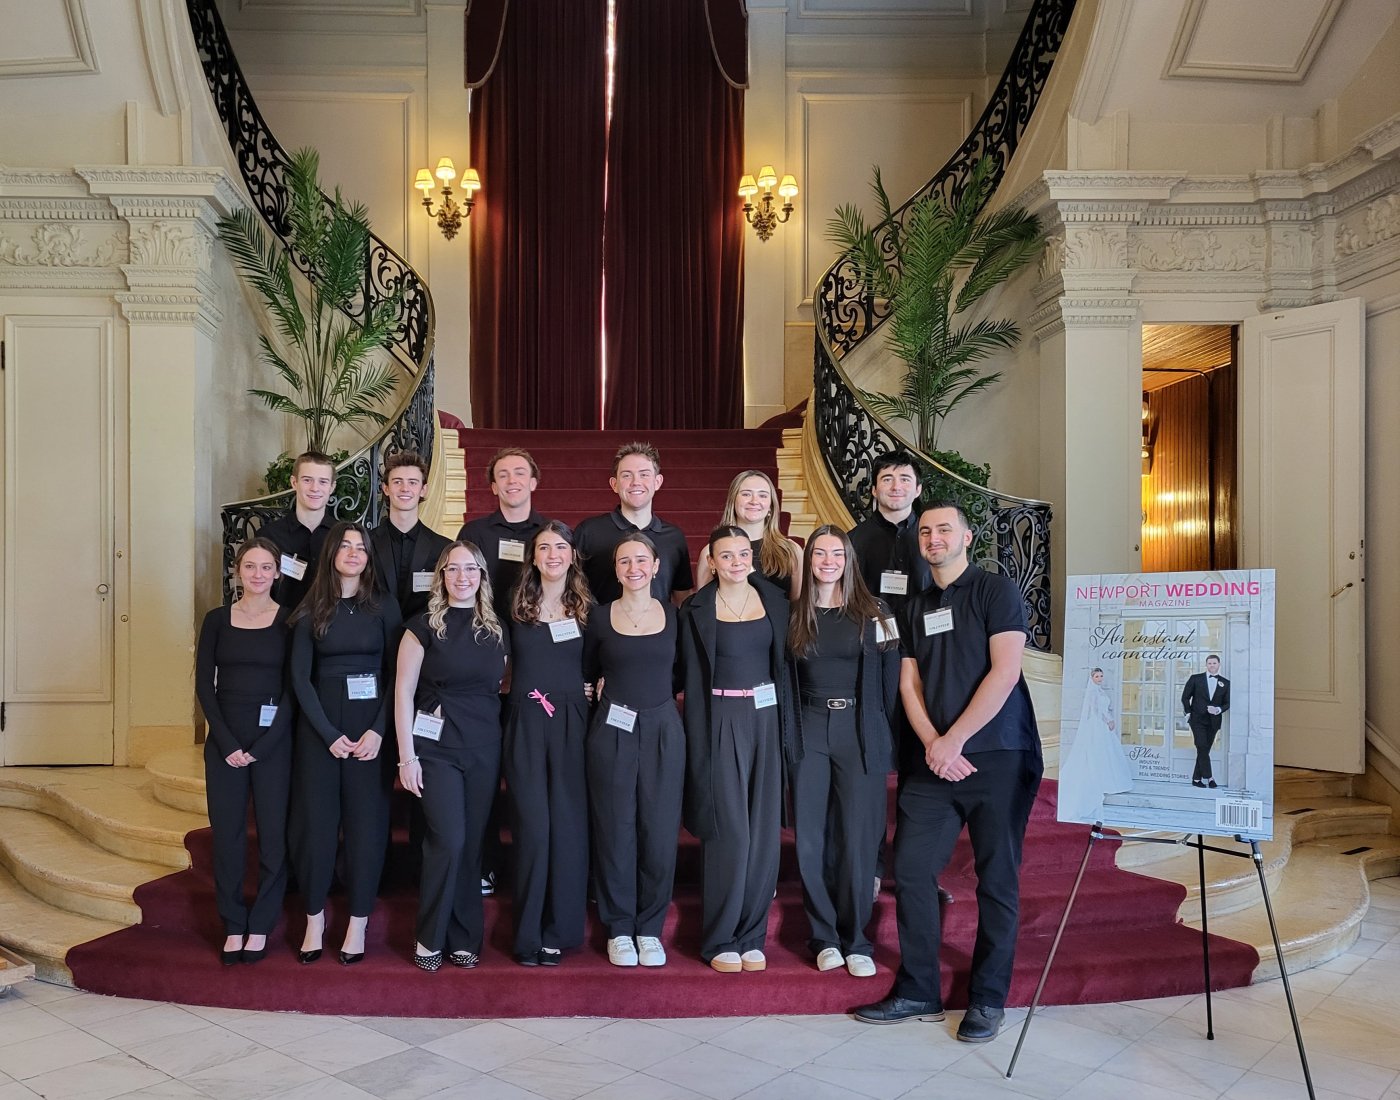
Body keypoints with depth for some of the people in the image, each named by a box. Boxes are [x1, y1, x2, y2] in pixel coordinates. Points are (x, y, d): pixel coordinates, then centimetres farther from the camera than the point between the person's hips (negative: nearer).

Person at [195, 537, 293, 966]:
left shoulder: (288, 621, 0)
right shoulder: (217, 620, 6)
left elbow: (293, 689, -4)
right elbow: (204, 685, 3)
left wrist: (261, 747, -10)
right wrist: (227, 743, -7)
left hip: (273, 741, -2)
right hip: (224, 741, 2)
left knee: (273, 833, 0)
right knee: (227, 833, 5)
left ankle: (261, 927, 14)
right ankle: (233, 926, 18)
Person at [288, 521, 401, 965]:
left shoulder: (384, 606, 3)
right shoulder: (311, 611, 4)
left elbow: (396, 674, 0)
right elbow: (300, 677, 1)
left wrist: (378, 731, -11)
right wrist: (330, 735, -8)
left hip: (370, 725, -1)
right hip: (318, 725, 1)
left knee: (366, 821, 1)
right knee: (315, 821, 3)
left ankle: (357, 924, 12)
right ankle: (314, 920, 16)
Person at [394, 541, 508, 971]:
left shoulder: (496, 630, 9)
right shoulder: (425, 626, -2)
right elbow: (403, 692, -4)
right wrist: (407, 756, -9)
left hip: (485, 750, 4)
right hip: (436, 746, -4)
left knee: (472, 843, 7)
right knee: (448, 841, -11)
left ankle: (464, 939, 19)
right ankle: (429, 939, 7)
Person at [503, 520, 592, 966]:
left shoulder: (588, 608, 7)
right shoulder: (517, 606, 7)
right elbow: (506, 662, 13)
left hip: (572, 725, 0)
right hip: (526, 725, 0)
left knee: (569, 825, 2)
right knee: (533, 827, -3)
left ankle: (559, 932, 14)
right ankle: (528, 936, 9)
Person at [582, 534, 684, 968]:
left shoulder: (673, 615, 5)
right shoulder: (600, 617, 3)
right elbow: (587, 674, 15)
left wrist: (665, 698, 4)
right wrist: (604, 700, 4)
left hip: (663, 731, 1)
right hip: (612, 732, 0)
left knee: (660, 833, 3)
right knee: (616, 833, 3)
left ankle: (650, 928, 18)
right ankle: (619, 929, 18)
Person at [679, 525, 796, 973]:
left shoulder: (774, 599, 7)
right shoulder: (697, 609, -2)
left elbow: (785, 665, 9)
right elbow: (694, 681, -1)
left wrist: (788, 729, 2)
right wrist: (698, 745, -5)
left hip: (768, 719, 3)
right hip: (723, 722, -3)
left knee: (764, 831, 6)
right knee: (729, 831, -2)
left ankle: (752, 935, 19)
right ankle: (720, 940, 12)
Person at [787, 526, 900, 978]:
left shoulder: (875, 615, 2)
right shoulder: (794, 615, 7)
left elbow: (890, 682, 2)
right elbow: (783, 682, 10)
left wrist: (884, 735, -3)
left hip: (861, 733, -1)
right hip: (808, 732, 2)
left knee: (856, 838, 0)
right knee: (810, 839, 2)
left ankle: (855, 940, 14)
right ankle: (824, 936, 17)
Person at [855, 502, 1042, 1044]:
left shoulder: (996, 591, -2)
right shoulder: (916, 607, 15)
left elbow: (1004, 672, -12)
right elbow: (909, 683, 10)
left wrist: (953, 741, -14)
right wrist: (932, 743, -8)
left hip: (998, 756, -5)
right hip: (933, 760, 5)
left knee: (997, 879, 3)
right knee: (910, 869, 2)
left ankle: (988, 1000, 17)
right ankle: (917, 992, 16)